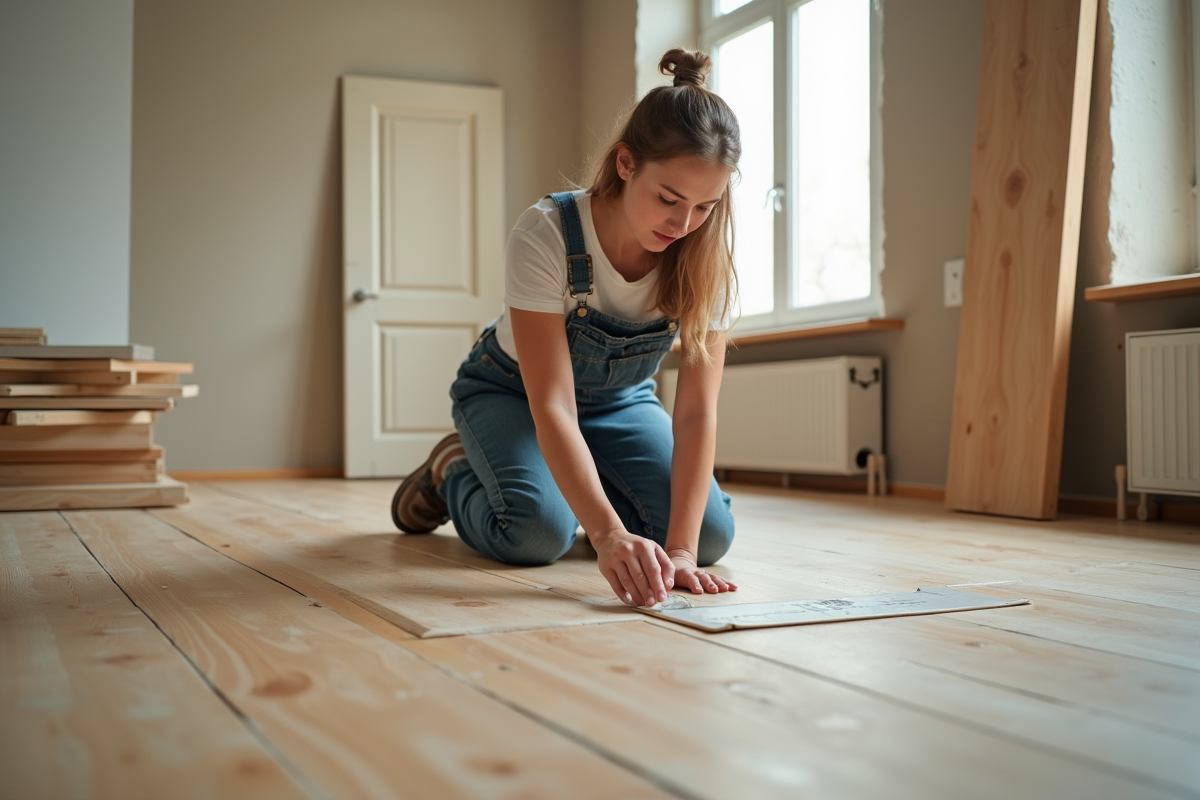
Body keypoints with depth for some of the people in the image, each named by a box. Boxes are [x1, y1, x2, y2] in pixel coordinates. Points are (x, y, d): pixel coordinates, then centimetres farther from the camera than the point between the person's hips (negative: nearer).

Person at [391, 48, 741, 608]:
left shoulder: (706, 257, -24)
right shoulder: (545, 235, -34)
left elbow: (696, 413, -29)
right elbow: (551, 407, -39)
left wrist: (681, 549, -40)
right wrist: (610, 535, -52)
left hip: (620, 399, 4)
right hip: (513, 391, -3)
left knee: (712, 534, -17)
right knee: (538, 531, -31)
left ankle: (583, 481, 13)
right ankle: (454, 472, 5)